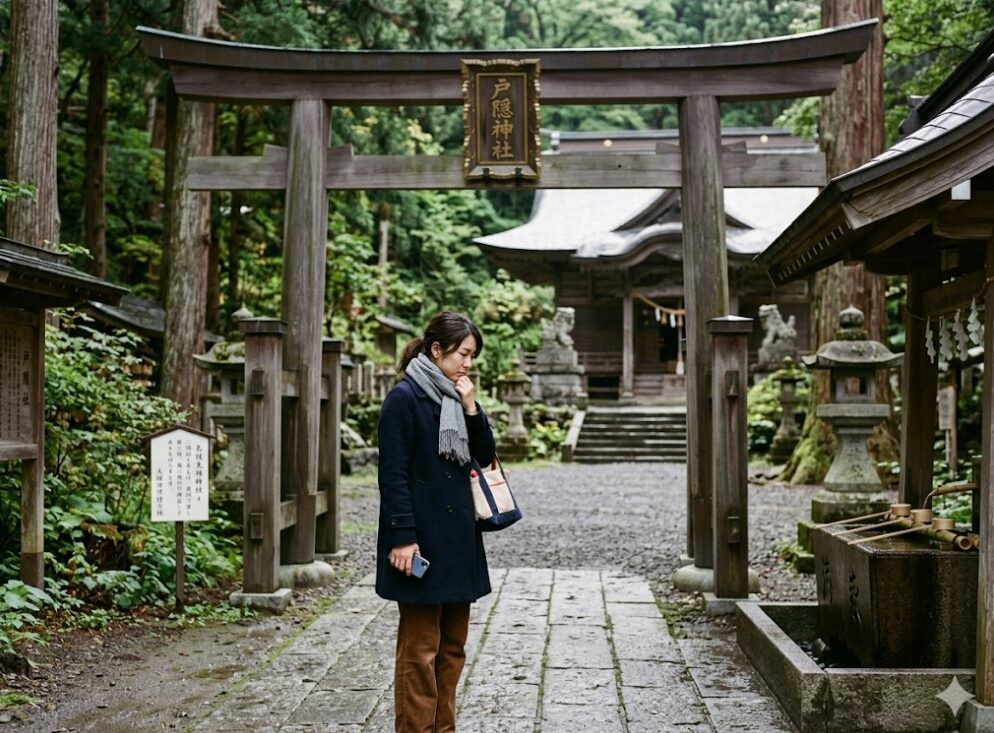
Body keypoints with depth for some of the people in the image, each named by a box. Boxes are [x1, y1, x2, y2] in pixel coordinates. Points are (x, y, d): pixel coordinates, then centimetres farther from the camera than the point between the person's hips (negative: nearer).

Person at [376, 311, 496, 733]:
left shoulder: (456, 398, 13)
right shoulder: (404, 397, -10)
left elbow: (484, 457, 12)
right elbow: (393, 473, -14)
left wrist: (471, 408, 0)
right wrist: (403, 537, -19)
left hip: (459, 538, 8)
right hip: (423, 540, -8)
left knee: (452, 645, 13)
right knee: (420, 648, -1)